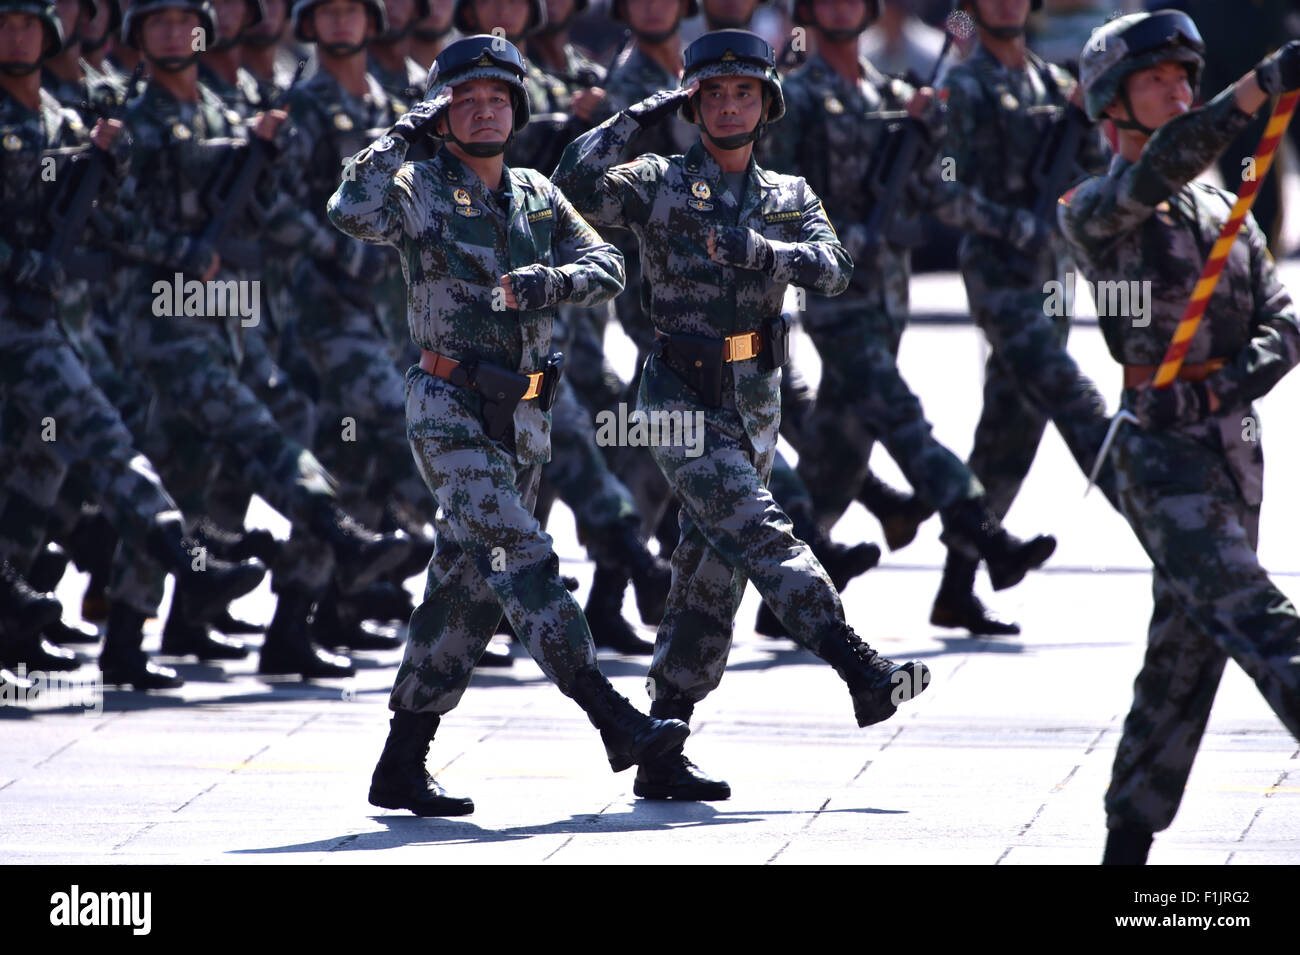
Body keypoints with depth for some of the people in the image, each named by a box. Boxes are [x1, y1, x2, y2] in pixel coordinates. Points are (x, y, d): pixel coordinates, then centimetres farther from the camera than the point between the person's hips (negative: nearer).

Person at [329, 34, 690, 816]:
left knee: (468, 589, 8)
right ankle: (616, 722, -26)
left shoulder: (536, 195, 12)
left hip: (523, 419, 6)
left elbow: (608, 267, 3)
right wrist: (405, 131, -22)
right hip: (451, 412, -6)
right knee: (521, 558, -18)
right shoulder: (423, 188, -4)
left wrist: (551, 280, -16)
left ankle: (402, 767, 14)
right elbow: (353, 210, -25)